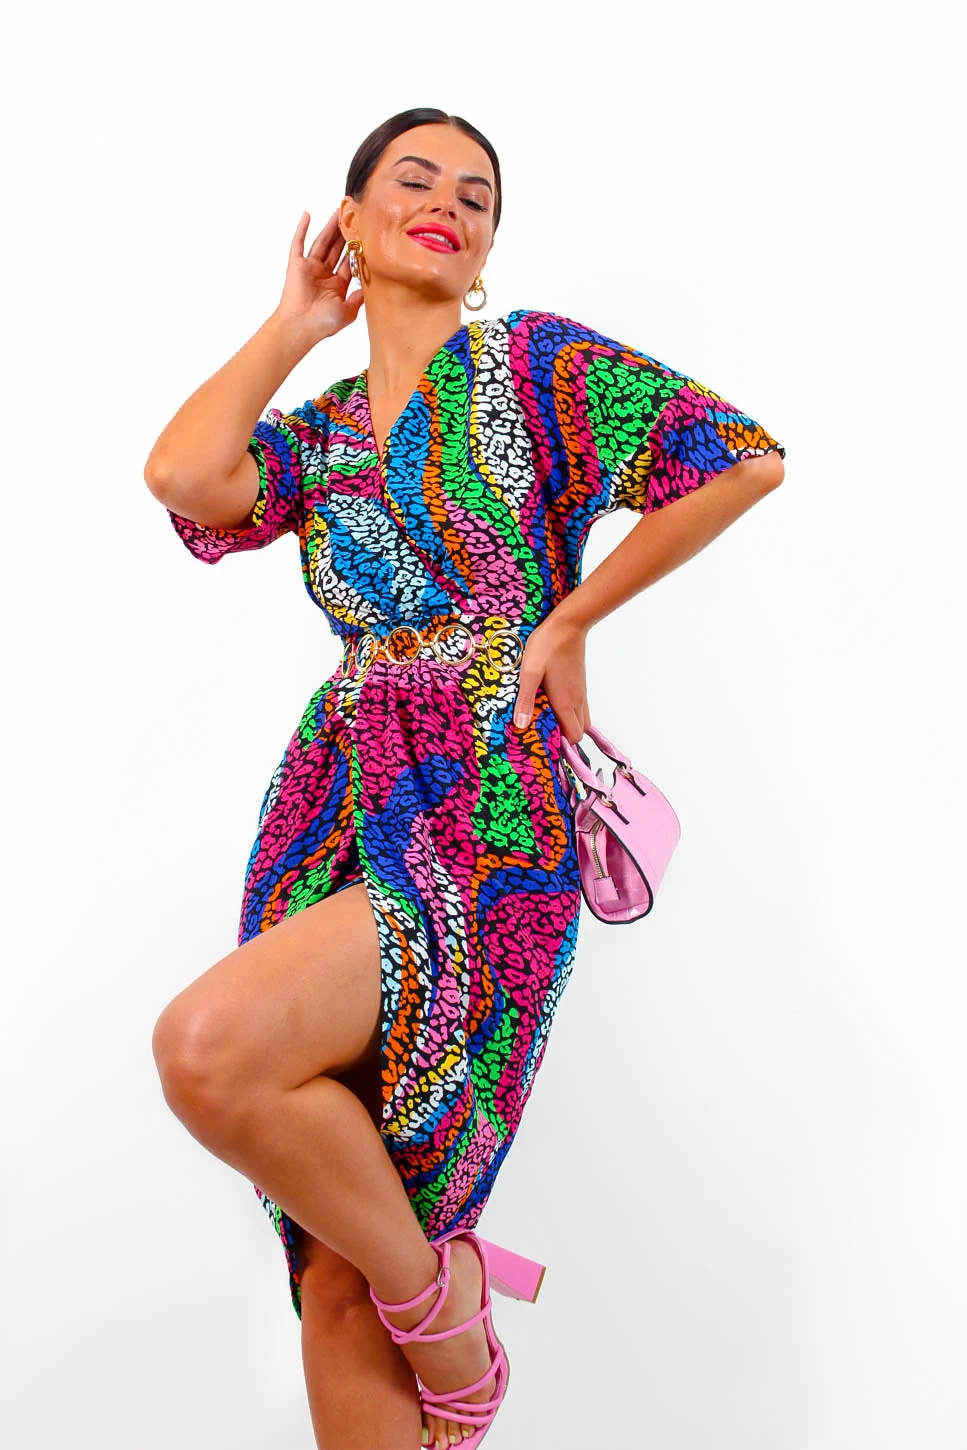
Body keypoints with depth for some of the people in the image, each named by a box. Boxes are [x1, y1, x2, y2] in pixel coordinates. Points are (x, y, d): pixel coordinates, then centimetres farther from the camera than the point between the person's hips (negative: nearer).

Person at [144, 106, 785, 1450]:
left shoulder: (536, 362, 5)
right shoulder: (317, 431, 16)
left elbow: (748, 460, -4)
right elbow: (182, 477, -5)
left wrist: (571, 618, -2)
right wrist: (294, 323, 10)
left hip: (485, 813, -5)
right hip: (338, 806, 5)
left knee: (208, 1047, -29)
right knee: (332, 1293, 3)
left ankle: (436, 1292, -3)